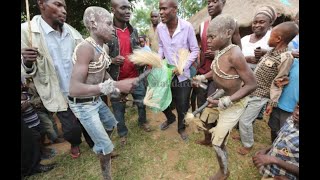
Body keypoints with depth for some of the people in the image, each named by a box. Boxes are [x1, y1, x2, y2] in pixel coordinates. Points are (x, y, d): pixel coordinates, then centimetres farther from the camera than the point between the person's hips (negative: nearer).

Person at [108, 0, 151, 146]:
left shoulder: (134, 31, 6)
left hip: (135, 77, 4)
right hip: (117, 79, -4)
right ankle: (122, 133, 35)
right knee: (118, 108, 11)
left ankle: (142, 121, 46)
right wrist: (112, 60, -24)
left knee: (142, 102, 17)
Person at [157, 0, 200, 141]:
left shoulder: (187, 26, -15)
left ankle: (181, 127, 37)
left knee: (182, 105, 8)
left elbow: (195, 50, -8)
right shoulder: (159, 27, -4)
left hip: (183, 74, -3)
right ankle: (170, 118, 47)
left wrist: (183, 66, -20)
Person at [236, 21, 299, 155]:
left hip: (259, 96, -8)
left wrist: (272, 103, -13)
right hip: (250, 90, 8)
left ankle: (248, 145, 22)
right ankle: (243, 135, 41)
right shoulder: (272, 51, 5)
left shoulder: (285, 58, -20)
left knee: (244, 120, -2)